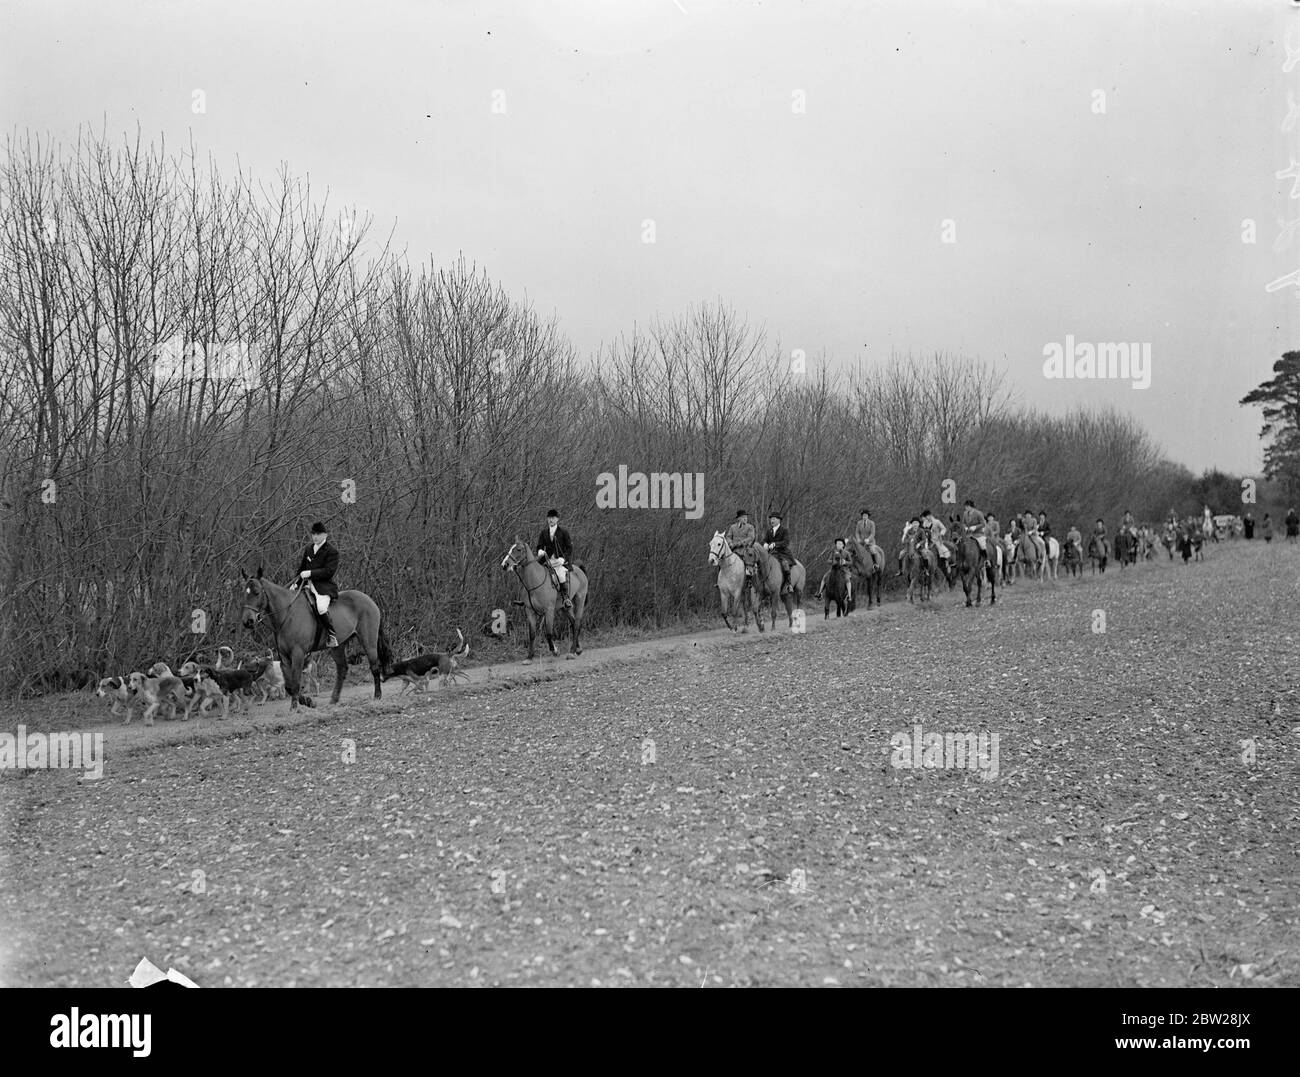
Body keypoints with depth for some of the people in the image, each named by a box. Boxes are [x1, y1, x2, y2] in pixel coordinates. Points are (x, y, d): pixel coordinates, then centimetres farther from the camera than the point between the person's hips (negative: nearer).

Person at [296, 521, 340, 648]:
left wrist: (310, 573, -19)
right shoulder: (308, 550, 18)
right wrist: (296, 583, 11)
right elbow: (301, 568, 25)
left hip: (324, 586, -8)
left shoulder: (332, 552, -4)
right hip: (307, 585, 8)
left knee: (321, 608, -33)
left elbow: (329, 571, -14)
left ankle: (331, 635, -21)